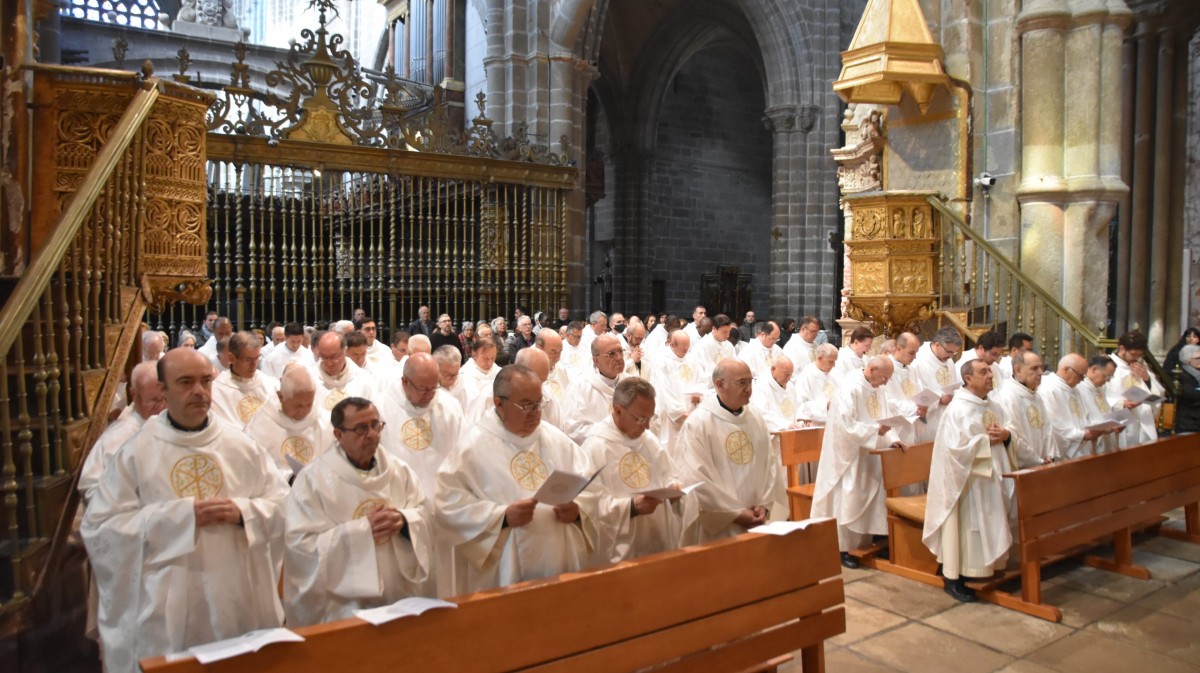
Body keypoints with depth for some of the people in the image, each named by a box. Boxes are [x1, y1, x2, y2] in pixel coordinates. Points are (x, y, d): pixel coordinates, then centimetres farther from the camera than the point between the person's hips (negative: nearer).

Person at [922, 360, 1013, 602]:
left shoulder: (988, 406, 10)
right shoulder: (958, 408, -18)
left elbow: (1001, 432, 16)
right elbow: (956, 446, -25)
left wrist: (1006, 434, -5)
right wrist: (986, 439, -19)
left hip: (987, 476, 9)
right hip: (965, 479, -9)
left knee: (983, 525, 15)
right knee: (963, 525, -3)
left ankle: (977, 572, 28)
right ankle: (953, 580, 7)